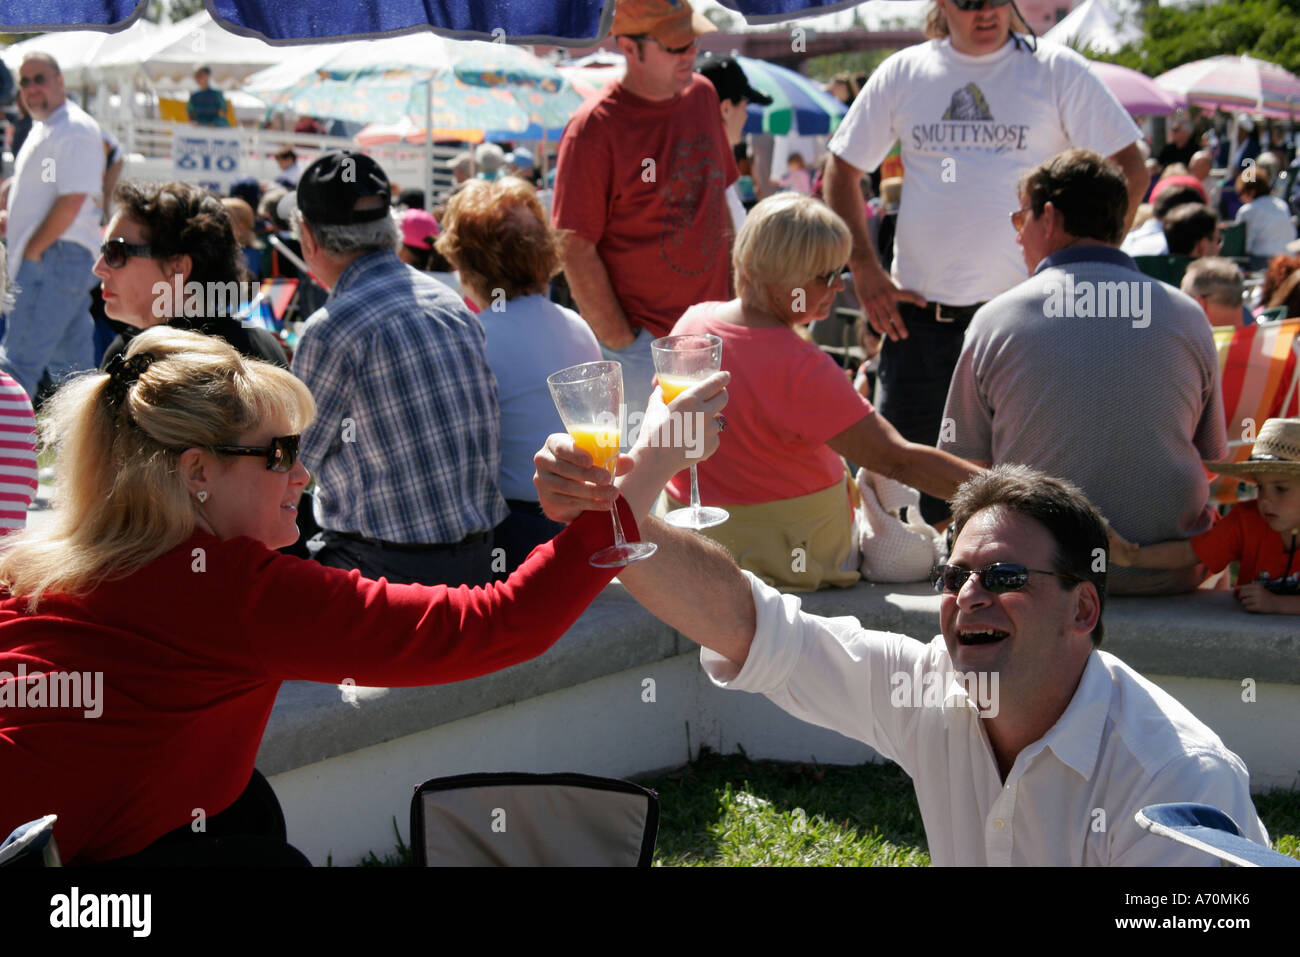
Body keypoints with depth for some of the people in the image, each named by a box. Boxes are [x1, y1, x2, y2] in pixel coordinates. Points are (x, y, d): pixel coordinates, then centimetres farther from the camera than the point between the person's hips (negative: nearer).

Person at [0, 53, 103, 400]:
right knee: (71, 363, 13)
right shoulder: (43, 130, 19)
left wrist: (31, 251, -15)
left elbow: (72, 201, -20)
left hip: (57, 256, -10)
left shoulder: (75, 129, -12)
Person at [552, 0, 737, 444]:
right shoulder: (593, 128, -14)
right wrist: (619, 342, -12)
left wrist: (734, 297, 16)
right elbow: (576, 249, -13)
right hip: (643, 340, -6)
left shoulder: (702, 96, 7)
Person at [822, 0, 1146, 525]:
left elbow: (1129, 169, 2)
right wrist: (865, 272, 5)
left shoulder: (1056, 71, 1)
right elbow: (841, 171, 14)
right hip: (918, 314, 2)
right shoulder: (903, 73, 7)